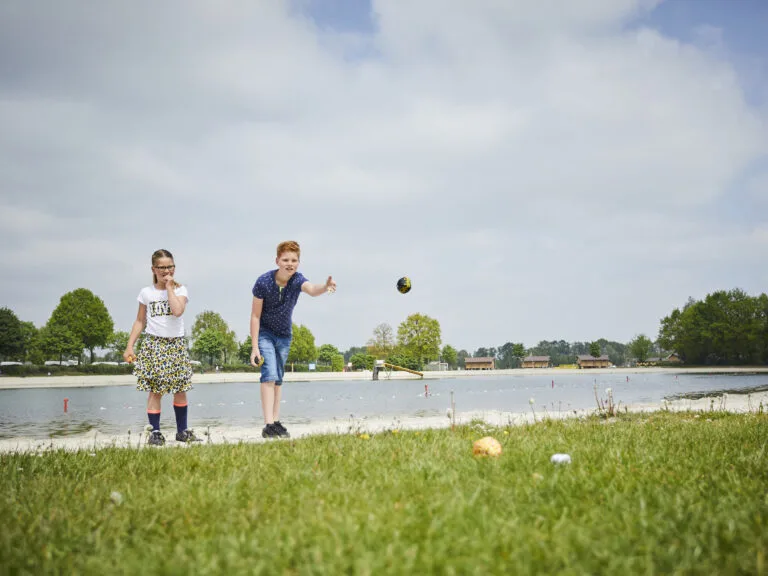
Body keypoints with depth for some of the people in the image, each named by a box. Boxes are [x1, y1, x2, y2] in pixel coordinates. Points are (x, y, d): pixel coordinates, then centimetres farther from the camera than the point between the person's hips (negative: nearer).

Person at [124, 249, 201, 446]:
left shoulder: (180, 290, 3)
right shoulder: (146, 293, 6)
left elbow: (178, 310, -18)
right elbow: (140, 321, 9)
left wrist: (169, 287, -10)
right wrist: (130, 346, 4)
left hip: (176, 343, 1)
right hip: (153, 344, 0)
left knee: (180, 388, 3)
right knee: (155, 390, -3)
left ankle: (182, 430, 13)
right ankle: (155, 432, 1)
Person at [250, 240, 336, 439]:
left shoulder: (297, 279, -17)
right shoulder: (263, 282, -22)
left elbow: (311, 289, -41)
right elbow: (255, 316, -17)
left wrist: (325, 287, -65)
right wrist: (254, 347, -19)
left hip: (284, 335, 4)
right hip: (264, 333, -4)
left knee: (278, 379, 10)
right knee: (269, 375, -18)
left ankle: (276, 422, 16)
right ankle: (268, 425, -23)